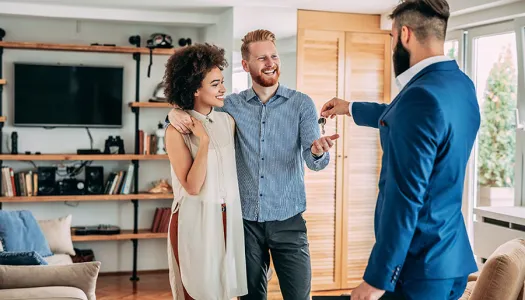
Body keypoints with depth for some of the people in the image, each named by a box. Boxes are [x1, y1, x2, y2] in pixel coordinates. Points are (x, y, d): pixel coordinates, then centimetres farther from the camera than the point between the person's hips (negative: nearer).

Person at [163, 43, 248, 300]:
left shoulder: (227, 120, 5)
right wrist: (204, 141, -21)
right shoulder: (177, 131, -11)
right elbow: (192, 186, -17)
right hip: (196, 221, -5)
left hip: (228, 218, 5)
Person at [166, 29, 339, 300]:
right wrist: (176, 113, -14)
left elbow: (314, 162, -9)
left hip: (288, 220, -1)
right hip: (245, 219, 2)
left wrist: (317, 151, -34)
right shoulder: (232, 105, 2)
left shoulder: (301, 104, -2)